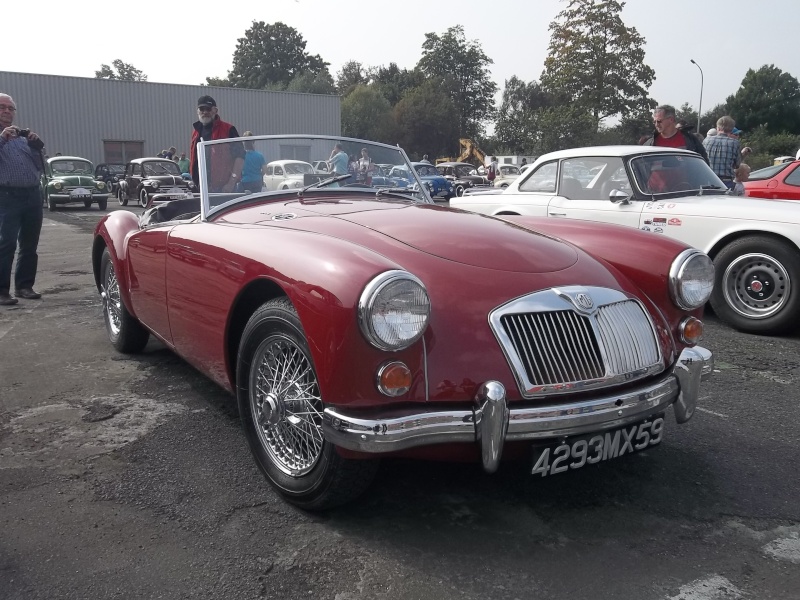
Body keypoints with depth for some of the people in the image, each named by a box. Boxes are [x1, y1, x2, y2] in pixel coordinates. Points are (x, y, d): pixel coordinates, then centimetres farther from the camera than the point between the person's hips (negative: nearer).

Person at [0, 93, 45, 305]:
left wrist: (36, 145, 2)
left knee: (30, 245, 8)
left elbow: (40, 167, 15)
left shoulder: (23, 135, 18)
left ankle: (24, 286, 17)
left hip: (33, 195, 5)